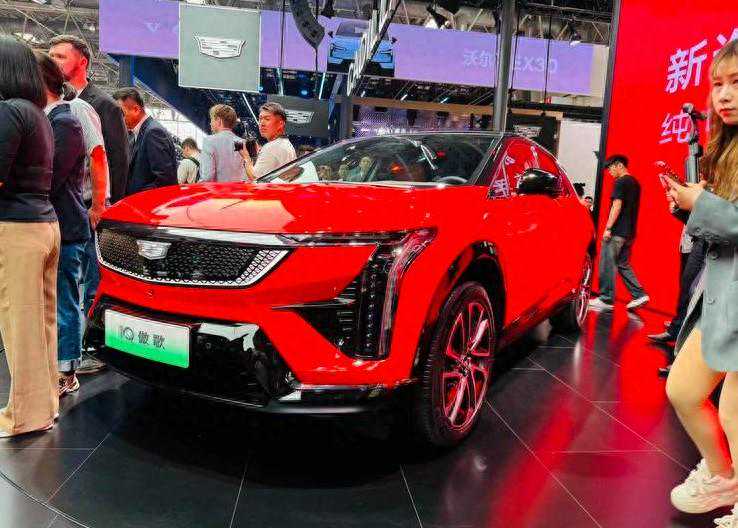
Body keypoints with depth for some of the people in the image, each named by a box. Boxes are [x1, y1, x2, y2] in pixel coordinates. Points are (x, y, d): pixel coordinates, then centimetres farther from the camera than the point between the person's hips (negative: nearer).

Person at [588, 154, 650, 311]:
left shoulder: (620, 182, -10)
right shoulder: (635, 183, 17)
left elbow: (617, 206, -18)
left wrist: (608, 228, -18)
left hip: (617, 231, -9)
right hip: (630, 232, 9)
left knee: (607, 265, -3)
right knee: (623, 264, 14)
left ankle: (606, 299, 0)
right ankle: (639, 295, 9)